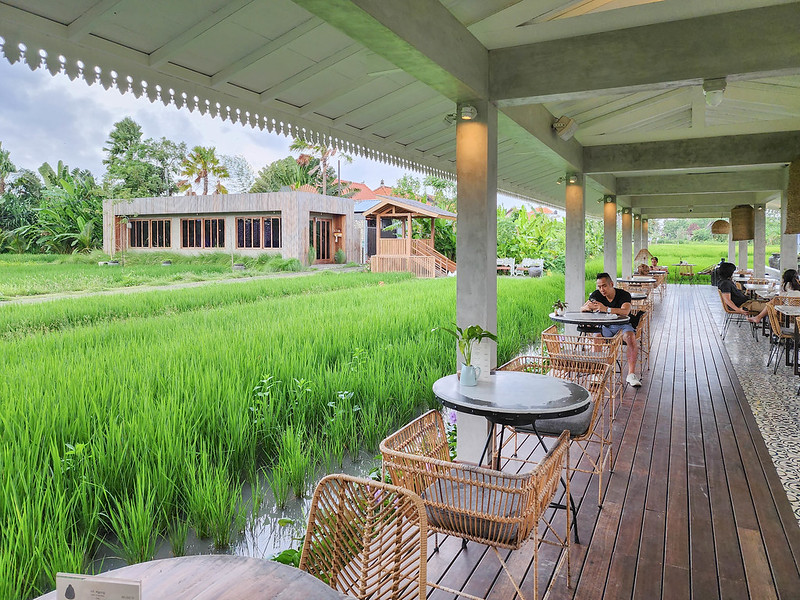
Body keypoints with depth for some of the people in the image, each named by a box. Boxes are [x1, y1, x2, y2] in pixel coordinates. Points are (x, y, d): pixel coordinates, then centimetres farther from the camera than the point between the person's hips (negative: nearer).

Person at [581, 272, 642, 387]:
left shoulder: (624, 295, -10)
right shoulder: (597, 295, 2)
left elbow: (625, 312, -30)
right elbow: (582, 309, -2)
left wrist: (606, 309, -45)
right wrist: (587, 307, -28)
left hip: (622, 325, -2)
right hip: (605, 327, 2)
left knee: (631, 338, -33)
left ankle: (631, 374, -29)